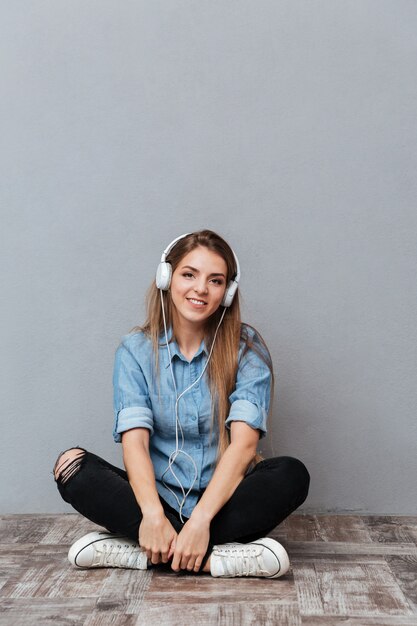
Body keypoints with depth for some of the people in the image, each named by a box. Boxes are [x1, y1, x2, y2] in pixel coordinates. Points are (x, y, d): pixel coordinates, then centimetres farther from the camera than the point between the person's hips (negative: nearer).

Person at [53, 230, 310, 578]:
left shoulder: (246, 349, -5)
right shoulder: (135, 350, -1)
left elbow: (244, 441, -17)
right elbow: (134, 440, -13)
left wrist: (201, 520, -29)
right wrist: (153, 515, -30)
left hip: (225, 499, 0)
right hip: (157, 495, 1)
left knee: (292, 474, -28)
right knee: (72, 466, -21)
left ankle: (135, 553, -27)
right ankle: (218, 556, -28)